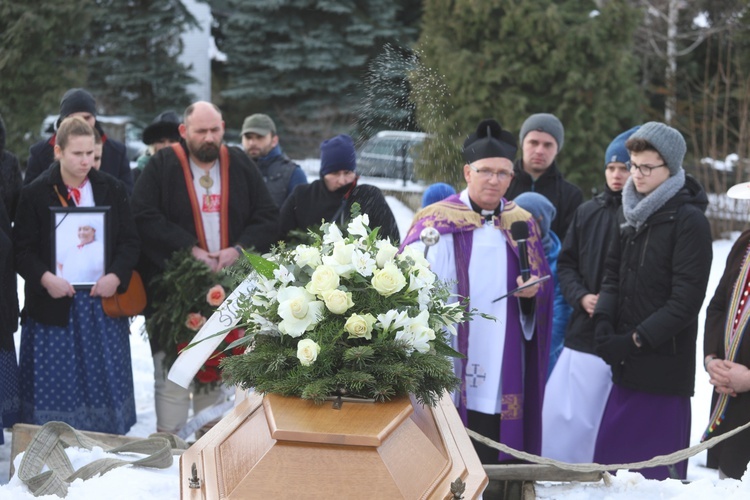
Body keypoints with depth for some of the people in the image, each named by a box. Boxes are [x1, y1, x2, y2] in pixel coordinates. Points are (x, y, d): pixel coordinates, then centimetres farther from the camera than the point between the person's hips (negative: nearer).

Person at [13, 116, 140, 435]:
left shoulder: (112, 190, 6)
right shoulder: (35, 194, -2)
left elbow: (130, 241, 6)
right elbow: (22, 249, -3)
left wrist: (116, 276, -11)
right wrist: (45, 278, -20)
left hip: (104, 303, 3)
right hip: (54, 305, -2)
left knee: (106, 385, 7)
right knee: (54, 389, 2)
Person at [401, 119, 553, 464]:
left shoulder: (523, 225, 11)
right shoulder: (435, 224, -1)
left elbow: (544, 291, 17)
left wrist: (533, 292, -7)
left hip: (502, 378, 3)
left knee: (494, 464, 3)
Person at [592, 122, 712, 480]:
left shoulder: (688, 220, -10)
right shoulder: (634, 214, 12)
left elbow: (685, 300, -14)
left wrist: (635, 340, -13)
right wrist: (603, 322, -1)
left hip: (664, 367, -7)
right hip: (626, 367, 7)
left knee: (657, 470, -3)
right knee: (610, 460, 11)